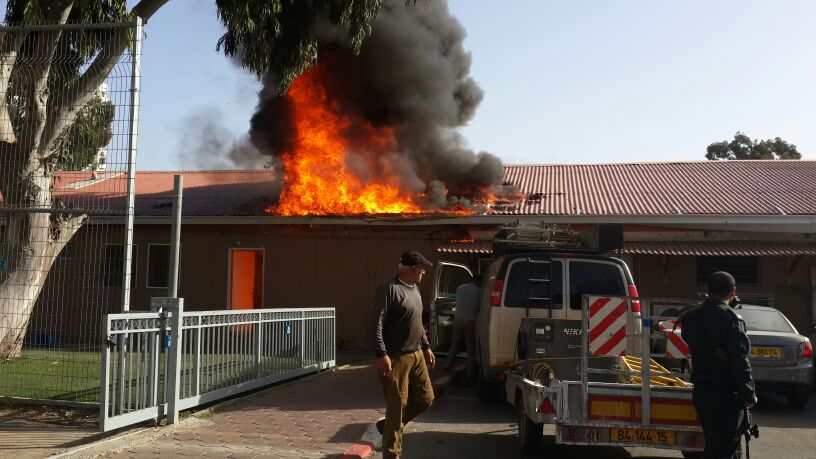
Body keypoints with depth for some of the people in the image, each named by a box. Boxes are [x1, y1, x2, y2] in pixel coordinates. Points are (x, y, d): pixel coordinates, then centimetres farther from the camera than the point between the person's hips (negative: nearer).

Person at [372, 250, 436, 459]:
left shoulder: (415, 289, 14)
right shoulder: (389, 289, -15)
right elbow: (377, 324, -20)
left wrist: (426, 346, 21)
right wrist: (381, 354, -26)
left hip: (416, 355, 9)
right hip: (396, 358, -9)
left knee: (425, 398, 12)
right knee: (397, 406, -3)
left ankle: (388, 425, 29)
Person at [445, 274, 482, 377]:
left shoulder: (460, 288, 4)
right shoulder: (479, 291, -8)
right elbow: (479, 307, -4)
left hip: (458, 319, 4)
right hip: (470, 320, -3)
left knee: (454, 342, 19)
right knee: (471, 346, 6)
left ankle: (449, 364, 18)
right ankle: (471, 371, 11)